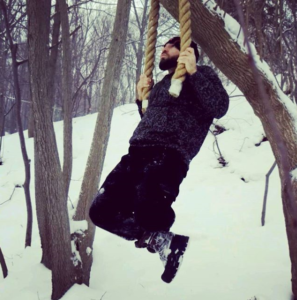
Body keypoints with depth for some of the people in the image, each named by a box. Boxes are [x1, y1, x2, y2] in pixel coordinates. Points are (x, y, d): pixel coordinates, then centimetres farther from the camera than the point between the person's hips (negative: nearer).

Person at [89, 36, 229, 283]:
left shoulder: (202, 74, 10)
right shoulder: (162, 84, 33)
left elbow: (220, 107, -9)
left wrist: (193, 71, -12)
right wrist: (141, 98, 26)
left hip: (167, 156, -9)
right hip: (136, 154, 9)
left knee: (148, 215, -31)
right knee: (101, 210, 1)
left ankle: (161, 239, 5)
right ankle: (164, 241, 7)